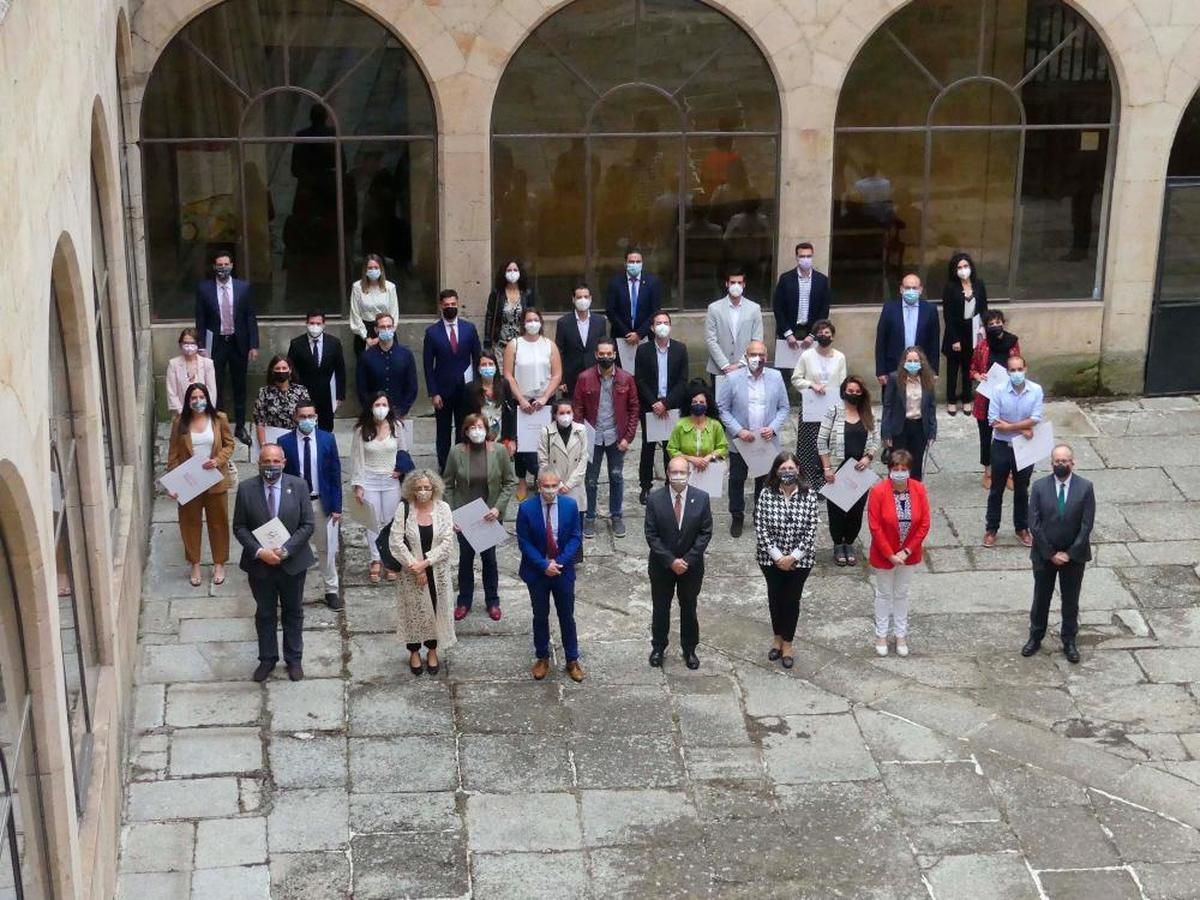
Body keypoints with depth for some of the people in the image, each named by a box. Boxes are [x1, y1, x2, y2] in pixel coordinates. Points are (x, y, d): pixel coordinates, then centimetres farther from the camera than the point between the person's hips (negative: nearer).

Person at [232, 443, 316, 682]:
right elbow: (239, 527, -5)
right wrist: (259, 551, -18)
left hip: (292, 562, 0)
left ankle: (294, 659, 31)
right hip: (259, 564, 0)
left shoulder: (298, 486, -8)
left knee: (293, 612, 15)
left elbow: (307, 525, -8)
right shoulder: (246, 489, -7)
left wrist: (285, 550, -19)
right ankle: (267, 659, 30)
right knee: (264, 614, 15)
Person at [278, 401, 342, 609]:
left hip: (322, 502, 1)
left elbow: (335, 473, 0)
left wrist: (337, 506, -3)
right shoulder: (285, 442, -4)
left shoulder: (327, 439, -2)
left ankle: (331, 591, 20)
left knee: (327, 549, 8)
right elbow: (280, 474, 0)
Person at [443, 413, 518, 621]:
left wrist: (498, 507, -14)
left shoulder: (499, 451, -11)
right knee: (465, 558, 12)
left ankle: (492, 601, 28)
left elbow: (510, 482, -4)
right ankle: (464, 601, 28)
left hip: (490, 515, 0)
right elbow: (448, 484, -2)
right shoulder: (456, 452, -11)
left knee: (489, 557, 12)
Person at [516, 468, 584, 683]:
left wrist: (559, 562, -15)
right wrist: (543, 565, -17)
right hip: (537, 572, -1)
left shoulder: (570, 505, -9)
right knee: (540, 617, 13)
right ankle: (542, 658, 29)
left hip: (563, 570, 1)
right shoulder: (527, 508, -13)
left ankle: (572, 660, 23)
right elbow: (524, 542, -10)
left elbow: (575, 537, -4)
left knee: (567, 616, 10)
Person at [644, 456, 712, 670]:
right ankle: (658, 648, 33)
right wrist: (671, 561, -17)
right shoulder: (655, 500, -13)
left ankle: (689, 650, 31)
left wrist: (687, 560, -15)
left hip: (691, 565, 0)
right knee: (660, 608, 14)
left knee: (689, 608, 15)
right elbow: (651, 535, -11)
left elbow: (705, 533, -8)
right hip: (661, 566, 0)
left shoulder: (701, 498, -10)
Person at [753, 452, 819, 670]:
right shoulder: (766, 494, -12)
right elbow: (761, 529, -12)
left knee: (792, 600, 10)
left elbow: (811, 531, -10)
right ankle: (777, 637, 38)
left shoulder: (809, 495, -11)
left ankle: (787, 643, 28)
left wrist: (793, 557, -14)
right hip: (771, 558, 1)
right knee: (775, 597, 17)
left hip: (799, 560, -1)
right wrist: (777, 556, -15)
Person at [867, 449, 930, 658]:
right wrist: (890, 554, -17)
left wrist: (906, 551, -12)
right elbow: (875, 526, -18)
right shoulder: (878, 491, -21)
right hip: (884, 554, -2)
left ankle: (901, 635, 33)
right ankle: (881, 635, 31)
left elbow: (924, 524, -8)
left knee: (902, 594, 18)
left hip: (909, 554, 2)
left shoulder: (919, 489, -12)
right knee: (884, 594, 15)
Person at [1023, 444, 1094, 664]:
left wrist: (1070, 553, -12)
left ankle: (1069, 642, 26)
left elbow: (1086, 525, -9)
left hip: (1074, 555, 0)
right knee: (1041, 598, 13)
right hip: (1044, 555, 0)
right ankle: (1035, 638, 30)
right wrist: (1050, 553, -12)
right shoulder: (1040, 487, -8)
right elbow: (1034, 524, -9)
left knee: (1071, 600, 12)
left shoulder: (1085, 487, -9)